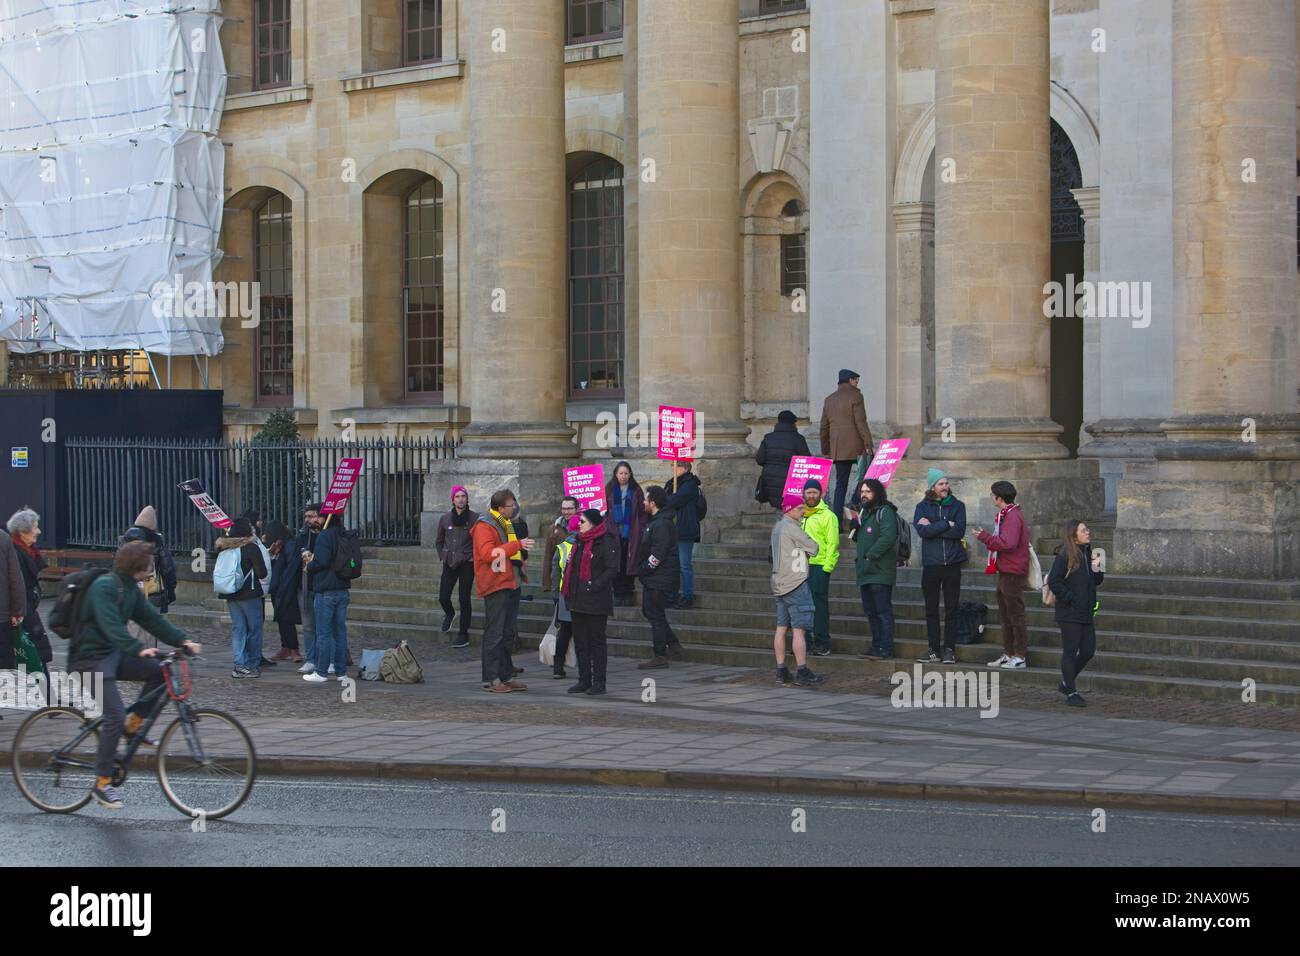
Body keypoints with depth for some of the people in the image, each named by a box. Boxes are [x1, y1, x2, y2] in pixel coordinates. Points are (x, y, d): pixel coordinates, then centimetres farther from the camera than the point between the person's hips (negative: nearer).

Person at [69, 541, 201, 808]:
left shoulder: (132, 589, 9)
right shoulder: (104, 587, -19)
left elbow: (152, 619, 5)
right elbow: (111, 626, -32)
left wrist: (183, 641, -8)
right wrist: (138, 649, -45)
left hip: (113, 654, 9)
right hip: (90, 658, -9)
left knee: (159, 671, -7)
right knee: (115, 716, -17)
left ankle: (133, 723, 7)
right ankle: (102, 783, -9)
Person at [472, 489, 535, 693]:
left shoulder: (505, 524, 19)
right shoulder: (484, 526, -11)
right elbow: (488, 553, -24)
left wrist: (518, 563, 17)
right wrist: (517, 545, -25)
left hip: (509, 584, 10)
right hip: (495, 585, -10)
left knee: (505, 634, 14)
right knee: (494, 634, -9)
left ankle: (506, 676, 19)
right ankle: (491, 679, -7)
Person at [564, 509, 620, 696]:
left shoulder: (607, 542, -10)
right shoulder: (580, 541, 16)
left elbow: (612, 570, -17)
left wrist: (594, 586, -22)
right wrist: (568, 591, 14)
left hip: (596, 602, -8)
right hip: (577, 600, 8)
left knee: (597, 641, -2)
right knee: (580, 642, 10)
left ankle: (599, 682, 3)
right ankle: (584, 680, 17)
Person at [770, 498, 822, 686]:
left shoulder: (777, 527, 14)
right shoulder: (791, 528, -14)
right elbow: (813, 549, -9)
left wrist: (802, 551, 4)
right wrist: (808, 550, 12)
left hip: (780, 584, 9)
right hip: (795, 584, -9)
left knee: (781, 628, 9)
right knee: (799, 629, -8)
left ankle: (781, 671, 11)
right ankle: (801, 672, -10)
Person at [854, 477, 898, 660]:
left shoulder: (885, 512, -9)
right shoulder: (865, 513, 22)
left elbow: (888, 537, -22)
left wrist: (870, 556, -19)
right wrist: (855, 523, 11)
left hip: (880, 571, -10)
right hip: (865, 571, 10)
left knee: (883, 611, -8)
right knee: (871, 612, 13)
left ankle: (885, 649, -8)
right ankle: (877, 646, 19)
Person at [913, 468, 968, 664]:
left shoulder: (957, 505, 5)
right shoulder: (922, 507, 5)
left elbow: (959, 531, -9)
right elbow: (922, 531, -11)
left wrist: (932, 527, -10)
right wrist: (946, 525, -12)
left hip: (952, 564, -1)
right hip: (931, 565, 1)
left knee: (951, 609, 1)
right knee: (931, 610, 6)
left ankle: (950, 650, 6)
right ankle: (933, 650, 12)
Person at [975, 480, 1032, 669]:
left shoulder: (1012, 517, -17)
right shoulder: (1006, 515, 16)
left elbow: (1008, 544, -27)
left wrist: (984, 537, -18)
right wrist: (986, 537, 8)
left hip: (1013, 574, -11)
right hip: (1005, 572, 11)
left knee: (1015, 615, -5)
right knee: (1005, 616, 16)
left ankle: (1020, 657, -1)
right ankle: (1008, 654, 23)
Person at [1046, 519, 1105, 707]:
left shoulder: (1088, 554, 11)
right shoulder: (1064, 556, -12)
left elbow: (1096, 582, 16)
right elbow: (1053, 581, -16)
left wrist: (1096, 567, -3)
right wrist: (1070, 599, -16)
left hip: (1085, 613, 8)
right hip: (1069, 614, -8)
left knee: (1088, 650, 9)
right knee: (1070, 651, -1)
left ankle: (1067, 683, 26)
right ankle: (1071, 693, 5)